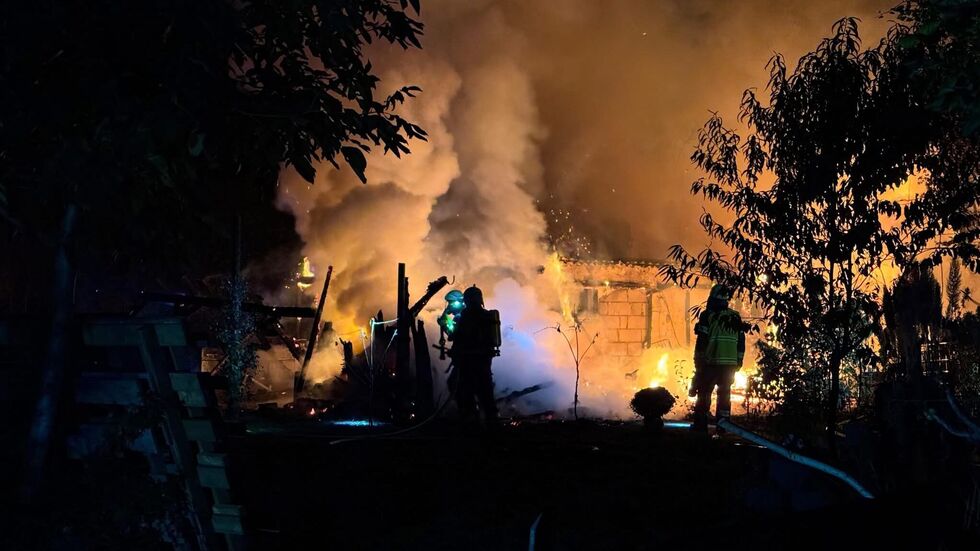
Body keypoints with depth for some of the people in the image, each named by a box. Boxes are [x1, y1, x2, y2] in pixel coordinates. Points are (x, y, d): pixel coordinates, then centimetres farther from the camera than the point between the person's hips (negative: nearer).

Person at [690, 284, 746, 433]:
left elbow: (701, 341, -8)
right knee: (725, 393, 12)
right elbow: (741, 341, 10)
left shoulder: (708, 316, -6)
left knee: (704, 392, 4)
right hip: (731, 363, 4)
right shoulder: (736, 317, 9)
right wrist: (738, 361, 17)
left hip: (711, 362, -4)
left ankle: (700, 424, 3)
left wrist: (698, 362, -1)